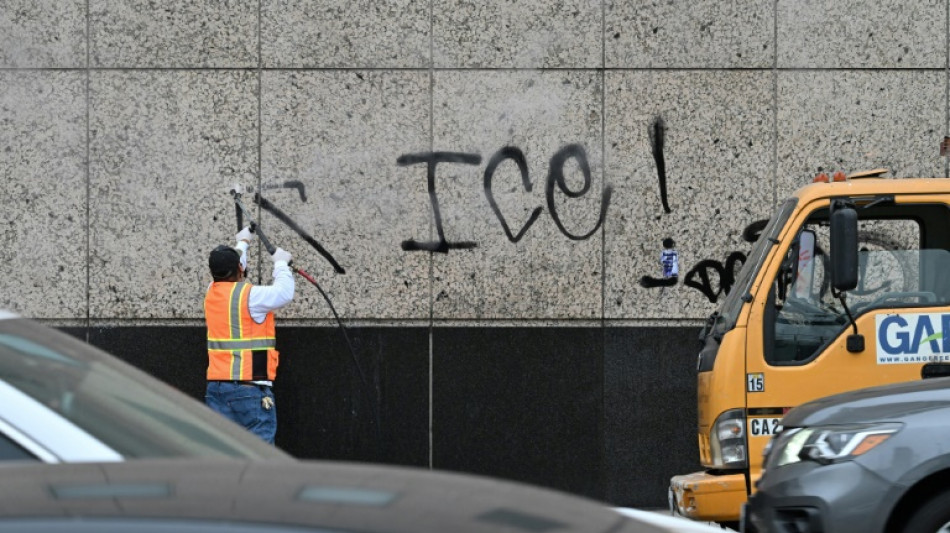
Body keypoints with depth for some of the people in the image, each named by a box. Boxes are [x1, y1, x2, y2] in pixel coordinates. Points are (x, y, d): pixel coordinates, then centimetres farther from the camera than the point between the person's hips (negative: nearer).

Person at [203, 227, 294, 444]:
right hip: (250, 389, -7)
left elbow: (228, 271, 28)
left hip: (216, 387, 7)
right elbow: (284, 293, -9)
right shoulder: (249, 296, -12)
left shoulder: (211, 293, 9)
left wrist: (242, 243, 44)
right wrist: (281, 264, 9)